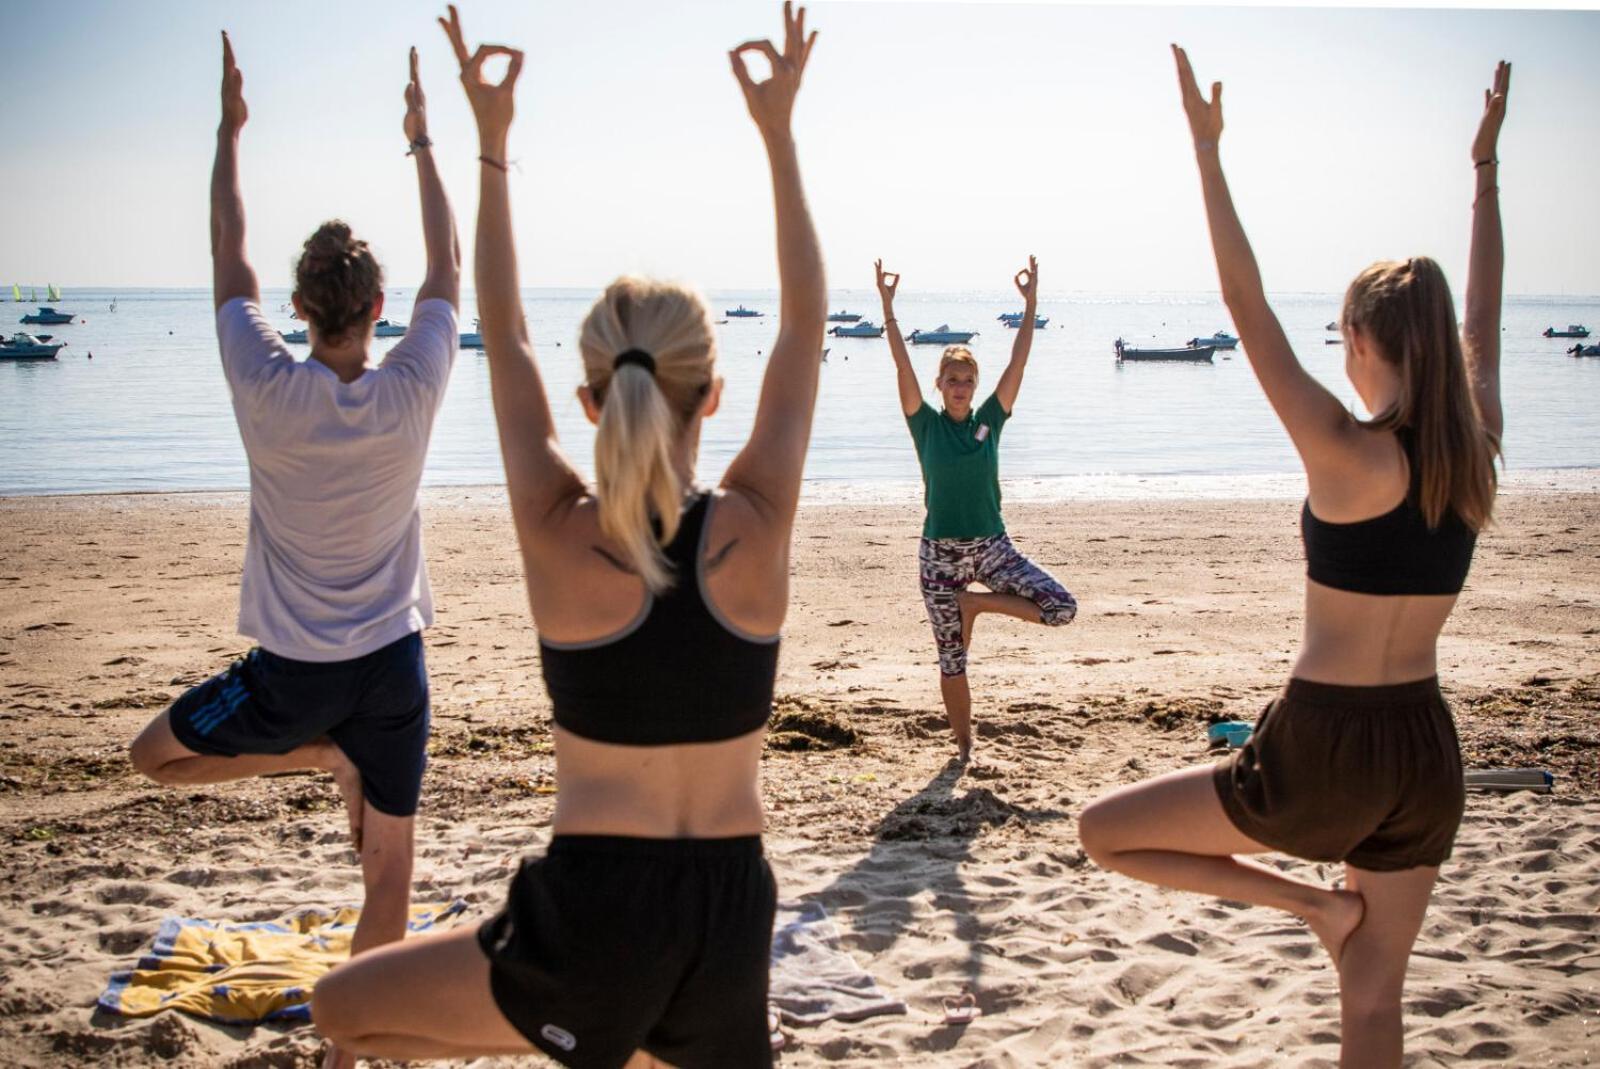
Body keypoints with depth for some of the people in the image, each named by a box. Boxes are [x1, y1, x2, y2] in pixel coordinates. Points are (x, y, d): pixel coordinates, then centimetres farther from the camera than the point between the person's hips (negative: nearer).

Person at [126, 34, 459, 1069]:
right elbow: (449, 266, 3)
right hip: (393, 666, 2)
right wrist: (423, 143, 13)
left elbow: (229, 253, -1)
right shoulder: (411, 394, -13)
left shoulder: (267, 391, -16)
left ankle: (318, 754, 9)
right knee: (390, 873, 13)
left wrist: (231, 129, 10)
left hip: (293, 670, -2)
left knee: (154, 754, 24)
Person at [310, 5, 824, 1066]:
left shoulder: (559, 536, -11)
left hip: (591, 914, -2)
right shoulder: (754, 530, -9)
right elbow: (806, 325, 3)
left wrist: (492, 140, 10)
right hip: (731, 915, 2)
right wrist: (780, 131, 7)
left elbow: (505, 340, 2)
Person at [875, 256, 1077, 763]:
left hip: (992, 546, 2)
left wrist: (1031, 303, -9)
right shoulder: (926, 424, -2)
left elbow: (1018, 362, -3)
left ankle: (976, 603, 6)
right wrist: (888, 308, -20)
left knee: (1062, 608, -12)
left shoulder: (989, 419, 2)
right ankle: (963, 745, 20)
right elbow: (902, 366, -12)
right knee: (951, 658, 5)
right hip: (940, 552, -2)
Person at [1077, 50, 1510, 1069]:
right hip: (1427, 751, 7)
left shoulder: (1349, 456, -18)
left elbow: (1250, 309, -17)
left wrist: (1209, 152, -13)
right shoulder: (1477, 453, -2)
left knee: (1104, 832, 12)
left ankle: (1311, 900, 6)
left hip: (1322, 751, -6)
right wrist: (1486, 163, 23)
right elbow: (1483, 314, 13)